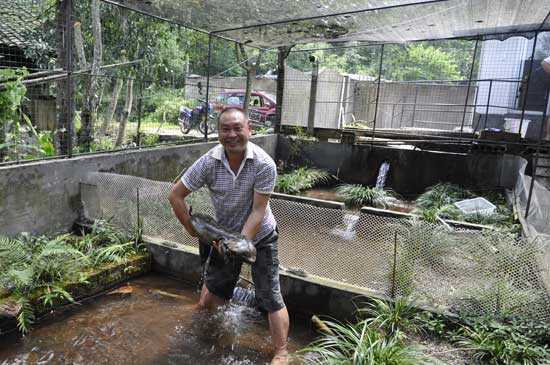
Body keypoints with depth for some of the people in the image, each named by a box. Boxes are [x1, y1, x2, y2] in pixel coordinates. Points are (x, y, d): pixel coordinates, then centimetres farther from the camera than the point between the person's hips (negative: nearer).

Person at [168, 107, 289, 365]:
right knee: (214, 287, 20)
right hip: (224, 235, 3)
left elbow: (258, 210, -23)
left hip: (259, 235, -3)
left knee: (270, 297, -3)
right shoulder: (209, 162, -18)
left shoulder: (264, 165, -25)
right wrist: (192, 228, -10)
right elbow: (176, 195, -9)